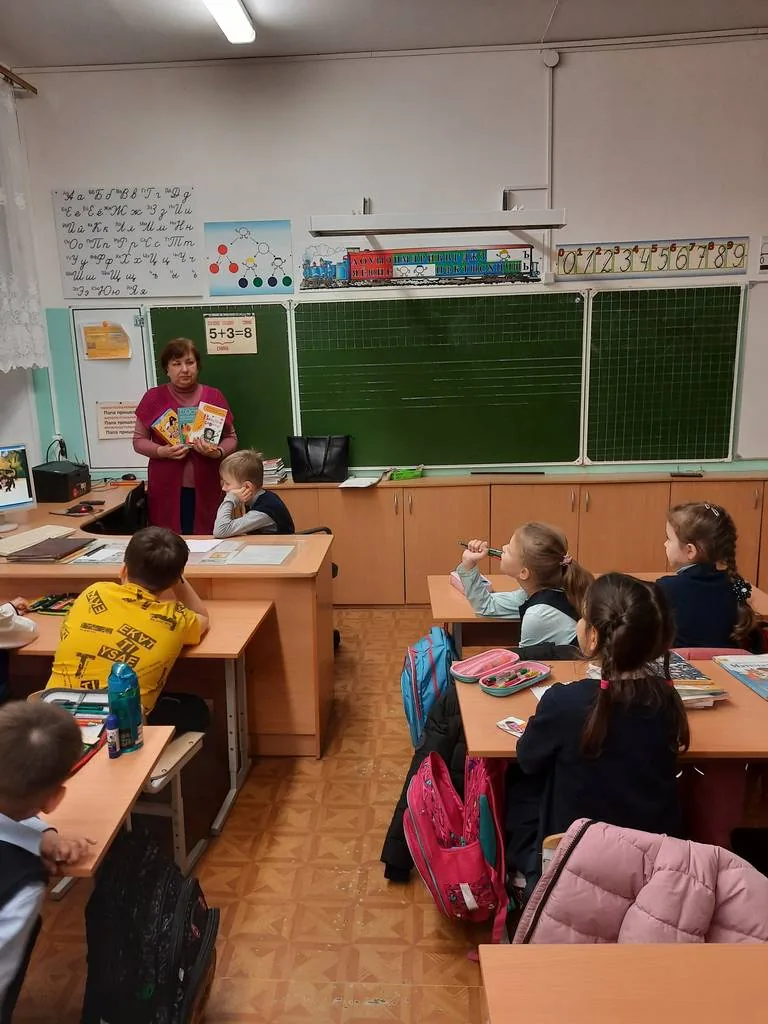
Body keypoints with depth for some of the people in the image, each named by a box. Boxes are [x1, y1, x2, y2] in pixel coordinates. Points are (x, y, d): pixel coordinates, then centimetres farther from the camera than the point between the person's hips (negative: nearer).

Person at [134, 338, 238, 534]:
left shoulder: (214, 396, 6)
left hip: (206, 488, 1)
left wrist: (218, 452, -11)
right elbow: (139, 440, 6)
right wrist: (162, 451, -13)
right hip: (167, 488, 0)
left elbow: (231, 437, 9)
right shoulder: (154, 397, 4)